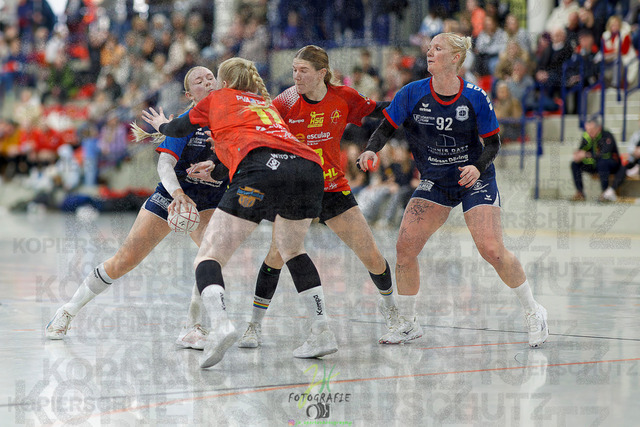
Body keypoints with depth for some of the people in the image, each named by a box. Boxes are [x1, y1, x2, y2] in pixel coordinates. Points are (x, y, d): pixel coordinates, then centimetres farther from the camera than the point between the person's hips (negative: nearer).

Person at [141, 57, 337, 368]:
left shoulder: (219, 98, 28)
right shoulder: (267, 104, 39)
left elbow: (178, 129, 39)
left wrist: (161, 125, 62)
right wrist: (211, 166, 58)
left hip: (261, 166, -5)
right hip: (309, 165, 5)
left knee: (208, 257, -1)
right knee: (292, 248, 31)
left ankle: (220, 323, -30)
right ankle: (322, 331, 21)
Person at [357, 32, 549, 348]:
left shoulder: (475, 98, -14)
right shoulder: (413, 94, -10)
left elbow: (493, 143, -7)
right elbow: (386, 127, -2)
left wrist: (478, 167, -25)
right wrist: (371, 150, -22)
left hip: (475, 180, -3)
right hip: (434, 182, 3)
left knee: (492, 250, -16)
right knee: (405, 247, -8)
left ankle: (533, 313, 5)